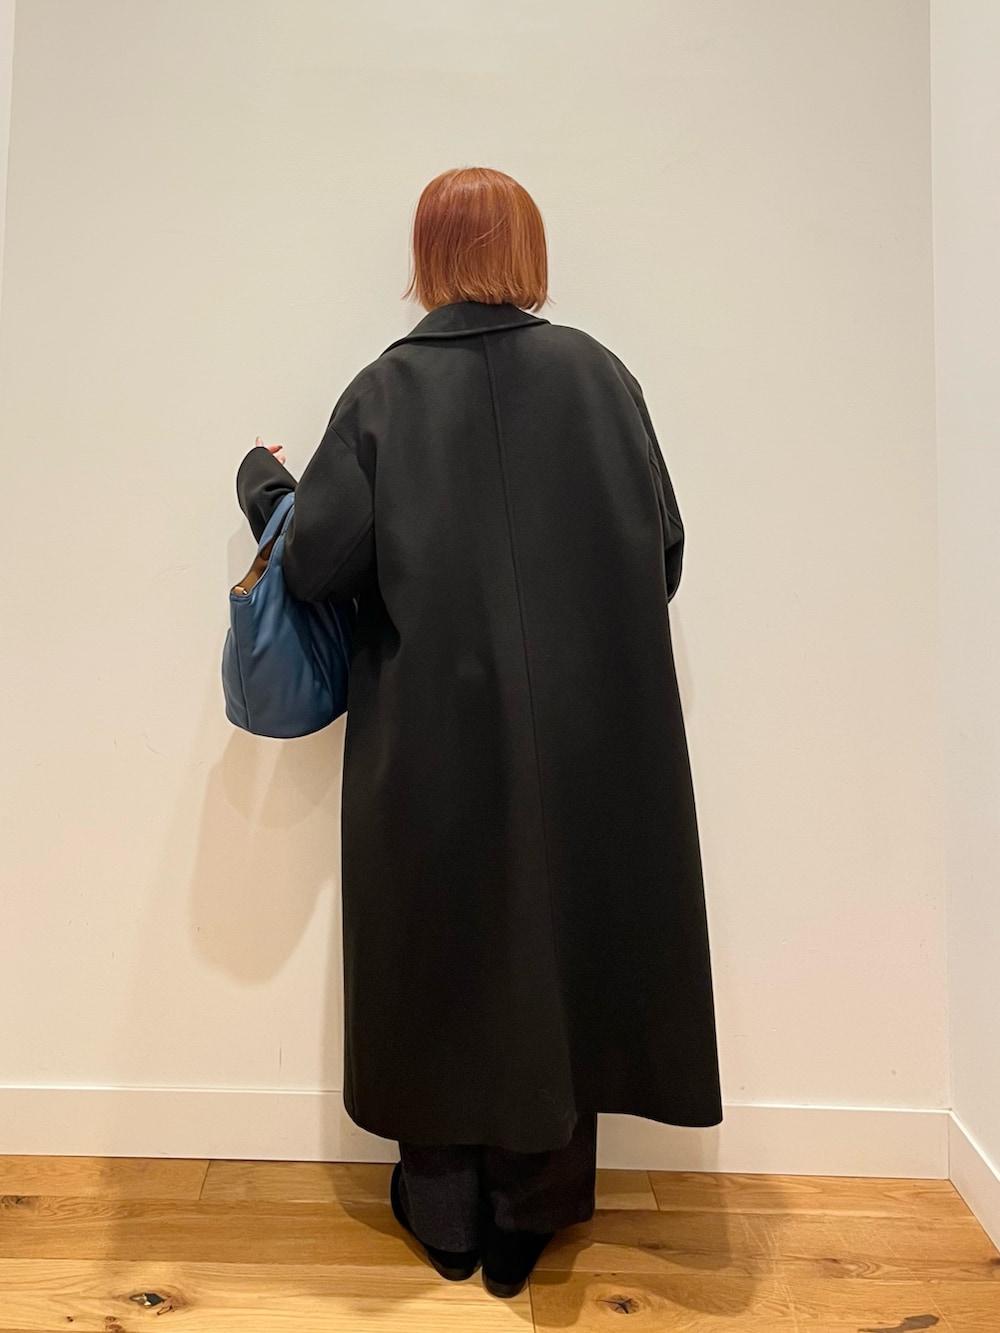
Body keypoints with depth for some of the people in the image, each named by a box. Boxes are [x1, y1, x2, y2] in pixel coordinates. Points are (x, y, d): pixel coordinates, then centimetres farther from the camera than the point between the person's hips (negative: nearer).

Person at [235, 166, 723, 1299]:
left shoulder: (385, 389, -3)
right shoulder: (594, 373, 0)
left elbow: (320, 565, -7)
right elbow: (663, 550, -2)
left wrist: (262, 481, 13)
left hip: (430, 735, 0)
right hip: (580, 732, 1)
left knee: (439, 950, 15)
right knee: (552, 953, 14)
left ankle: (444, 1211, 34)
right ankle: (526, 1217, 31)